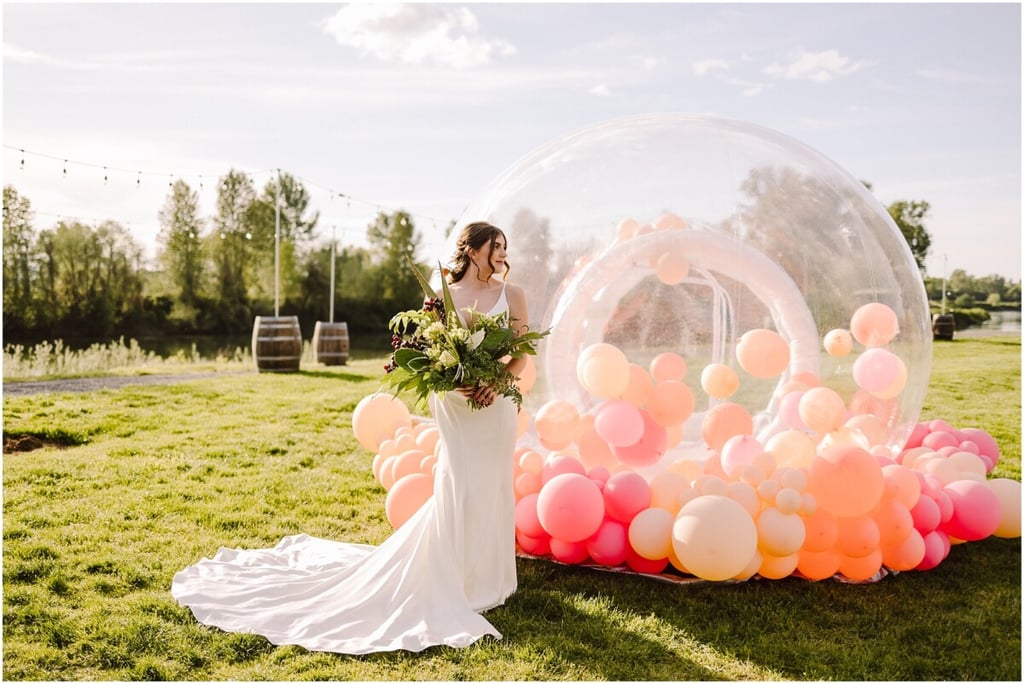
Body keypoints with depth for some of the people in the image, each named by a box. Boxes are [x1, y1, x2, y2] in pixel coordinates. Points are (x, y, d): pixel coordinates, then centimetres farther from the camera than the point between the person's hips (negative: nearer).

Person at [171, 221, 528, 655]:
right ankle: (454, 582, 12)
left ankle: (487, 576, 23)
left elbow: (522, 352, 5)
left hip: (497, 404, 2)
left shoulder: (512, 295, 4)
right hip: (456, 406, -2)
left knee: (492, 488, 7)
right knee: (456, 490, -4)